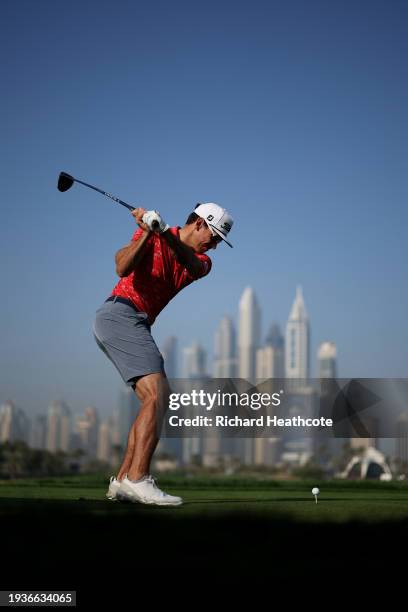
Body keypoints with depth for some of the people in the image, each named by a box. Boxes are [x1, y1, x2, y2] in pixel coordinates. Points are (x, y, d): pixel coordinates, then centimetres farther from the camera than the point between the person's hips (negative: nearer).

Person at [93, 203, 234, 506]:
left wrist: (164, 231, -29)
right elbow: (123, 268, -17)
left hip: (136, 325, 9)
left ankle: (122, 481, 1)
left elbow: (194, 266, -13)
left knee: (157, 402, 3)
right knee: (157, 394, -20)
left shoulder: (202, 261, 13)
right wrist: (148, 233, -27)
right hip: (121, 313, -9)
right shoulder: (151, 235, -2)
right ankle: (137, 479, -26)